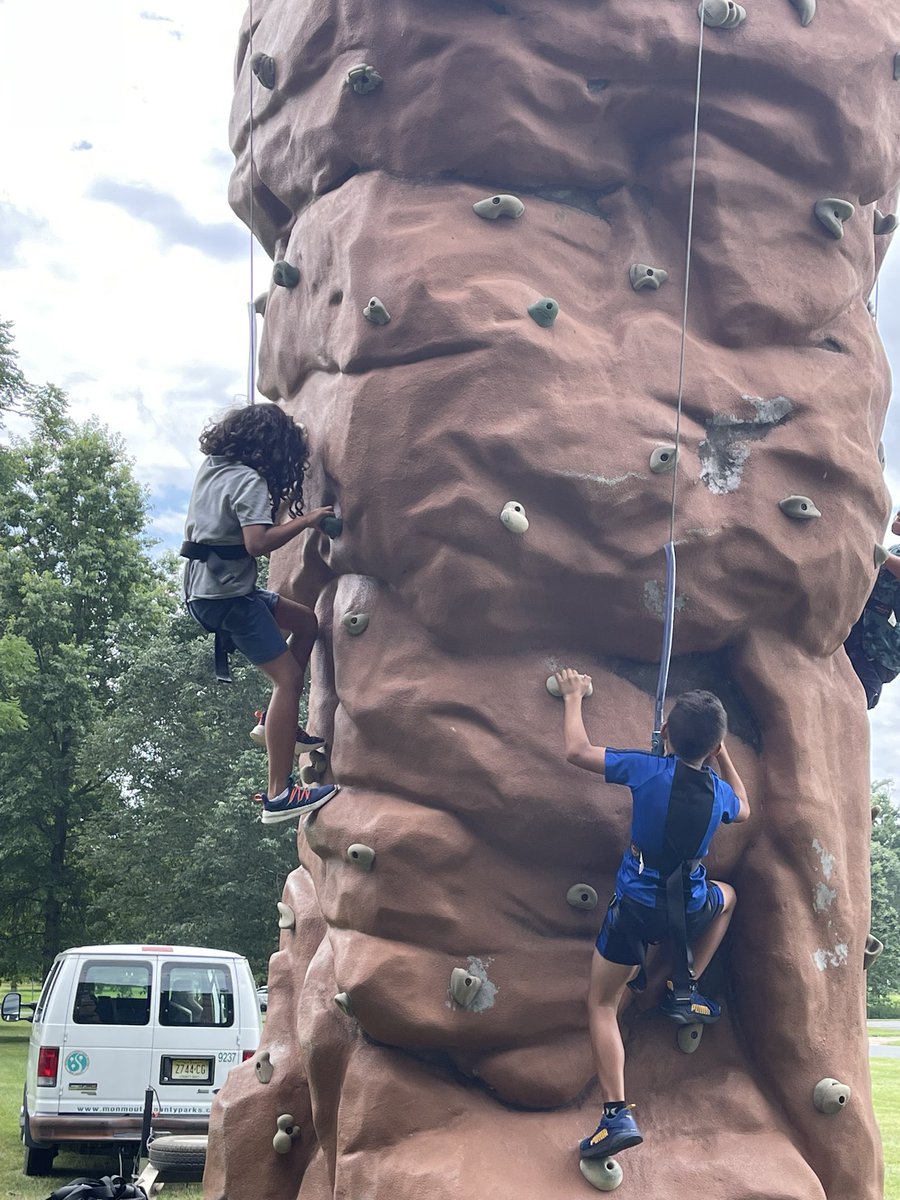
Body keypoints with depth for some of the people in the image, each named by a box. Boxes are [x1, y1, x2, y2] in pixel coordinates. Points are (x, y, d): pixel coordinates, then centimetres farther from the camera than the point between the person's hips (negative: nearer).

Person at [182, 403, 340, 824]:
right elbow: (257, 542, -28)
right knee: (288, 676, -11)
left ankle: (282, 724, 19)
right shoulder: (249, 481, -15)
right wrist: (306, 520, -16)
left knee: (306, 622, 22)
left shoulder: (211, 466, 10)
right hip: (227, 593, -10)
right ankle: (278, 796, -16)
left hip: (202, 586, 10)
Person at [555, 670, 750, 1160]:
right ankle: (683, 989, 30)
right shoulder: (719, 791, -4)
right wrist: (722, 754, 26)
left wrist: (574, 697, 7)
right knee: (726, 894, 37)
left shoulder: (647, 769, -16)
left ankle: (617, 1115, -5)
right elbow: (743, 808, 22)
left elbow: (576, 751, -7)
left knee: (602, 1004, 9)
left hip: (636, 905, -2)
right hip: (690, 908, 3)